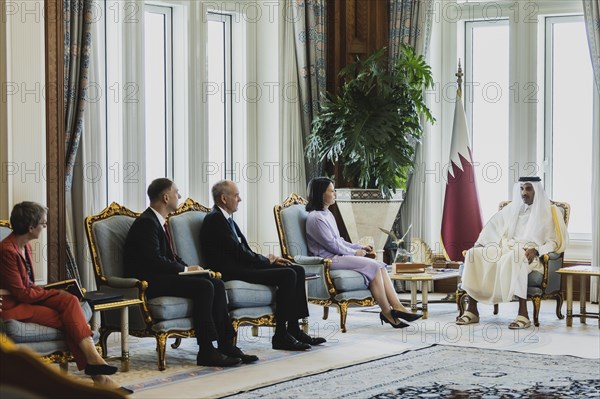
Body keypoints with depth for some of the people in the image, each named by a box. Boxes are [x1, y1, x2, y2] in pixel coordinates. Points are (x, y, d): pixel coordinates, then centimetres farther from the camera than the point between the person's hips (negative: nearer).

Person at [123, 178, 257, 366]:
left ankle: (226, 345, -7)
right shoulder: (146, 222, -14)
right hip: (149, 283, -10)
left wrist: (189, 268, 3)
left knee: (217, 284, -5)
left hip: (163, 276, 10)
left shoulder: (159, 221, 18)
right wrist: (185, 269, -13)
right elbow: (154, 261, -23)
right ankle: (206, 352, -24)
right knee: (204, 287, -25)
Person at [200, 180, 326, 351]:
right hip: (231, 272, -10)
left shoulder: (227, 219, 20)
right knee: (287, 274, -22)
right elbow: (238, 252, -16)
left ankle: (293, 329, 2)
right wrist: (266, 261, -4)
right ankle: (281, 336, -19)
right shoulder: (214, 219, -12)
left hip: (243, 266, 10)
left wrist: (270, 260, 3)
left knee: (298, 270, 2)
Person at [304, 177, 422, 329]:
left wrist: (360, 248, 10)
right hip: (328, 260, -9)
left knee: (380, 265, -9)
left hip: (337, 255, 9)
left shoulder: (327, 214, 19)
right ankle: (387, 313, -16)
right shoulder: (315, 218, -13)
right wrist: (354, 252, -4)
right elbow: (332, 244, -14)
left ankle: (397, 307, -18)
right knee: (373, 266, -21)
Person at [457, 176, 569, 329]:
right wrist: (479, 244, 8)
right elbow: (494, 225, 24)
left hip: (529, 256, -6)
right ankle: (472, 310, -22)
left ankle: (523, 314, -44)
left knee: (514, 258, -42)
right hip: (507, 249, 6)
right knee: (474, 254, -19)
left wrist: (536, 250, -21)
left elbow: (554, 241, -3)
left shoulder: (548, 211, 6)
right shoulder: (512, 209, 21)